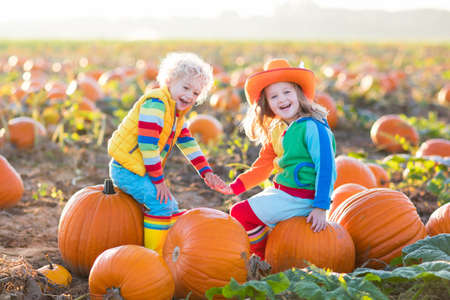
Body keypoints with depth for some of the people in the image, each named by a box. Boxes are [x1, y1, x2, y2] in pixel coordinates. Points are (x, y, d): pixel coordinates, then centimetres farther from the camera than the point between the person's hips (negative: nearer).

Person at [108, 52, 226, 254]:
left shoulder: (177, 113, 12)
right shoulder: (155, 103, -21)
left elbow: (188, 143, 15)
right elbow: (147, 144, -25)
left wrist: (206, 172, 4)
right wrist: (158, 180, -20)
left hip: (143, 170, 10)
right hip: (127, 169, -10)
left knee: (172, 207, 15)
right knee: (161, 205, -17)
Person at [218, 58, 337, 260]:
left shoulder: (313, 127, -18)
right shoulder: (276, 130, 9)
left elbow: (326, 168, -20)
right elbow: (263, 165, 16)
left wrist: (320, 207, -24)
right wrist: (235, 187, 6)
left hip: (301, 199, -9)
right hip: (281, 191, 9)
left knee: (240, 214, -10)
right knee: (240, 212, 21)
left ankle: (269, 261, 7)